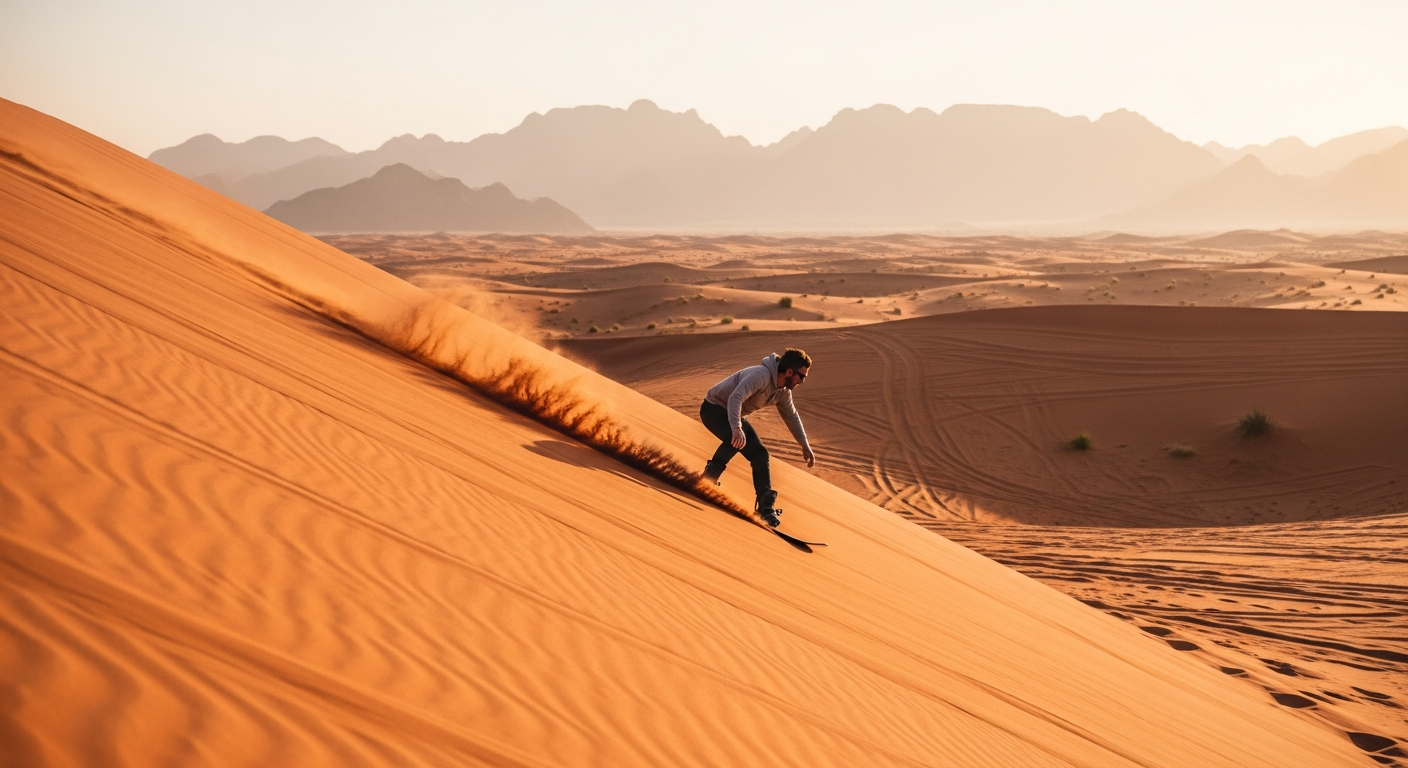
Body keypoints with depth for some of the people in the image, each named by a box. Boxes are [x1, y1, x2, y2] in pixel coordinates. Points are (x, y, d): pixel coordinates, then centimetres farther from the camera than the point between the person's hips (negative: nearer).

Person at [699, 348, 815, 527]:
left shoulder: (783, 391, -1)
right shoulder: (761, 375, -30)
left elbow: (791, 416, 13)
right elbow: (736, 397, -43)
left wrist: (805, 446, 13)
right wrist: (737, 428, -56)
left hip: (734, 415, 9)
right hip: (714, 408, -9)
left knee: (760, 455, -2)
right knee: (737, 440, -35)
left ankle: (766, 507, 2)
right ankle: (708, 478, -16)